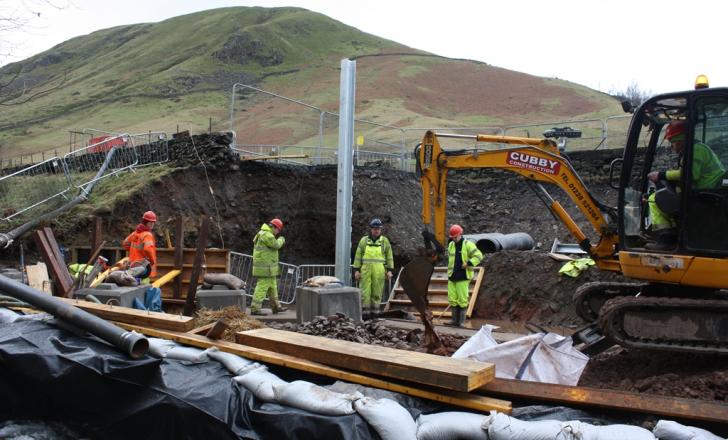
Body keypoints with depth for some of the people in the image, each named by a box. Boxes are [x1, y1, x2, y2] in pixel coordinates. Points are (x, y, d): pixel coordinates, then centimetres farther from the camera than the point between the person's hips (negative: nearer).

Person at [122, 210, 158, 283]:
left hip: (133, 265, 9)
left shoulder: (135, 233, 11)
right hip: (144, 266, -9)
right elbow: (148, 249, -30)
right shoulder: (147, 235, -15)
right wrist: (152, 261, -16)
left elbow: (125, 243, 21)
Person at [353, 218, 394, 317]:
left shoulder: (385, 241, 7)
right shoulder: (364, 240, 7)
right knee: (365, 292, -2)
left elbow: (389, 256, 9)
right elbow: (358, 256, 8)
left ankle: (375, 311, 10)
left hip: (379, 271, 0)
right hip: (366, 270, 0)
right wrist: (356, 270, 3)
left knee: (377, 293, 3)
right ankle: (365, 312, 3)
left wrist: (389, 270, 4)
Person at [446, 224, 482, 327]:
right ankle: (454, 319, 14)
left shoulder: (468, 244, -5)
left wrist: (468, 263, -20)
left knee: (462, 299, -4)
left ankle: (461, 321, 4)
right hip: (452, 276, 6)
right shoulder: (451, 245, 13)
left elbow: (478, 256, -10)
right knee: (452, 298, 6)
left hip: (463, 277, -6)